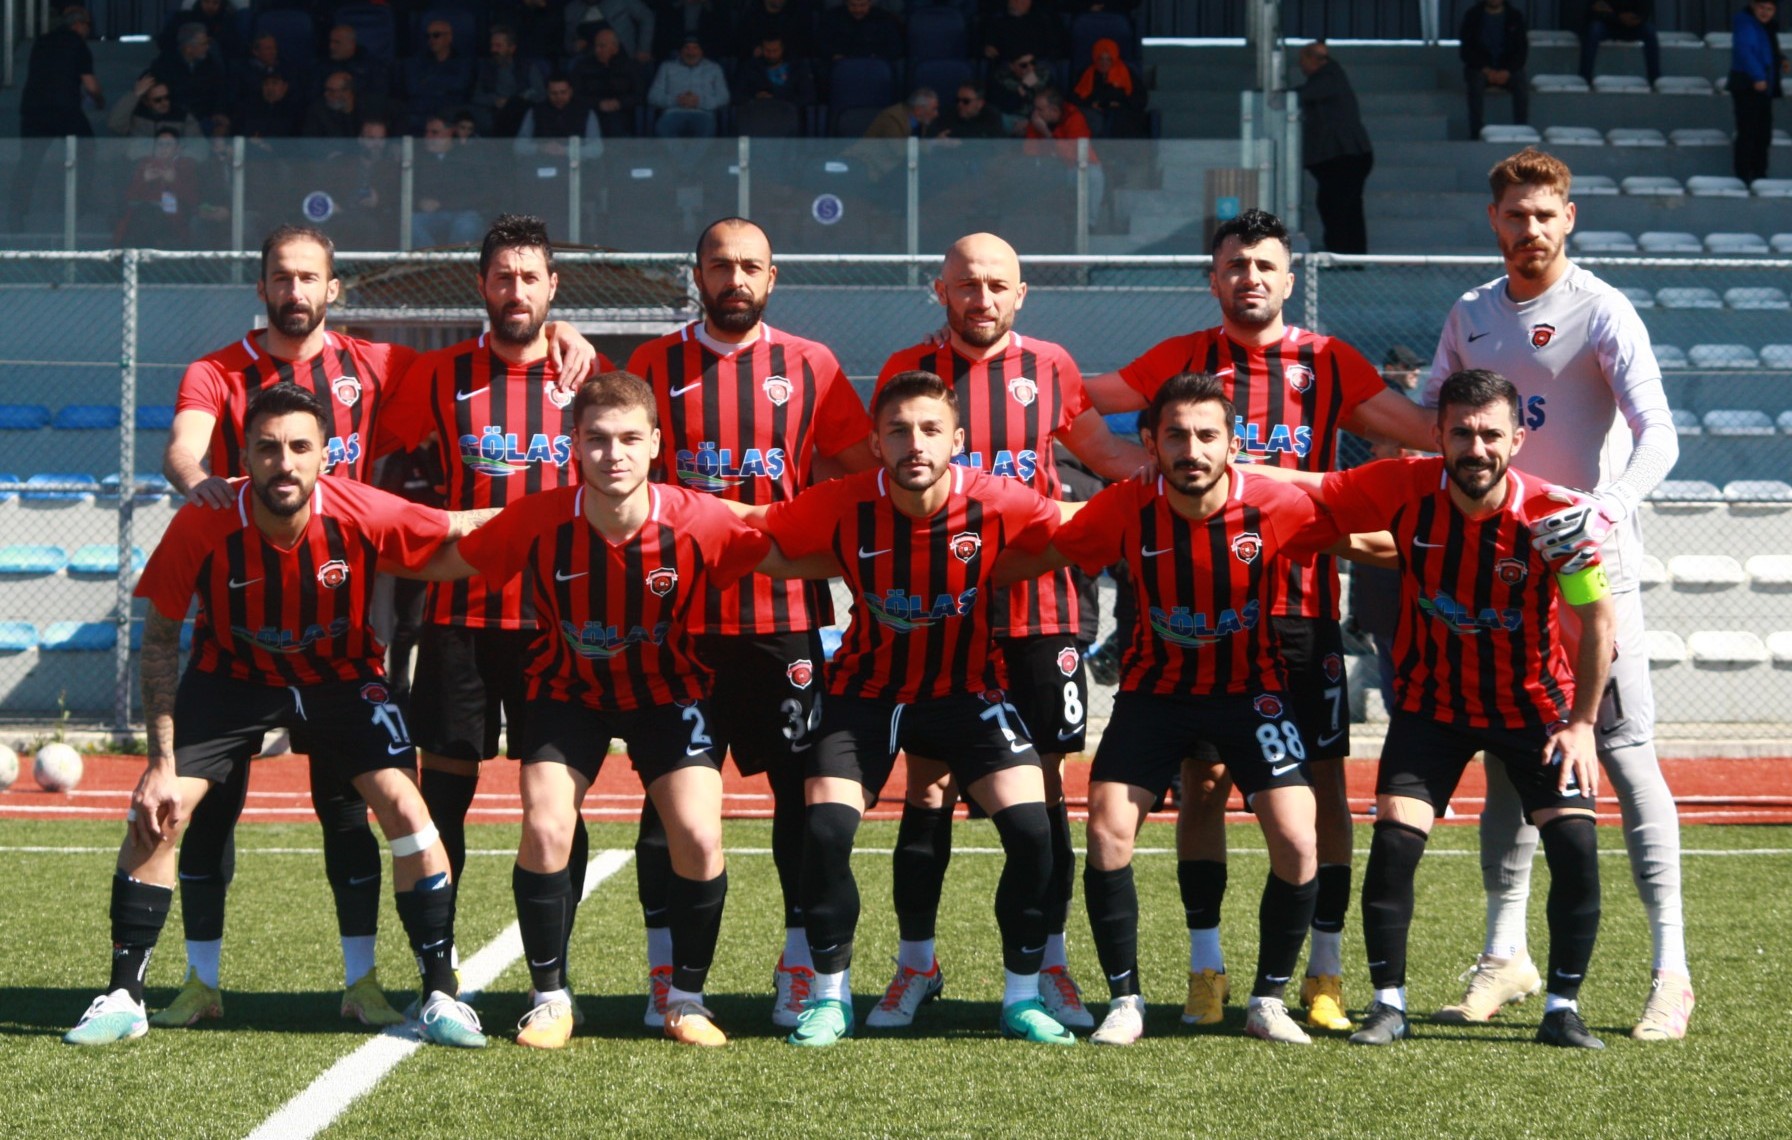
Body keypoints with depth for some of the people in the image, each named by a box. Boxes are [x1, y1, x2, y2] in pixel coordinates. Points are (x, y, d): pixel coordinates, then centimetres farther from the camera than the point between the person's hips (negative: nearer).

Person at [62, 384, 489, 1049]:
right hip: (233, 673, 0)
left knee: (403, 806, -15)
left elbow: (464, 534, -10)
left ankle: (441, 996, -2)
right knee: (154, 814, -11)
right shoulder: (203, 526, -27)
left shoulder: (363, 516, -29)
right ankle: (123, 997, 4)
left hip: (342, 676, 0)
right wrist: (162, 762, -18)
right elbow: (160, 638, -15)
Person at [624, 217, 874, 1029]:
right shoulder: (653, 366, 7)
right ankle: (666, 973, 9)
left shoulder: (811, 367, 6)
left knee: (803, 789, 0)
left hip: (787, 616, 0)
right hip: (678, 617, 0)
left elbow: (862, 475, 11)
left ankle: (804, 964, 8)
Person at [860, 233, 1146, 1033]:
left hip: (1036, 610, 1)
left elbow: (1102, 451, 21)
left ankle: (1049, 965, 11)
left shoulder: (1049, 368, 7)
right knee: (928, 787, 1)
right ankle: (916, 964, 11)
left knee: (1042, 786, 3)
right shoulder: (909, 370, 4)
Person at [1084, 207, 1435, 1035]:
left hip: (1303, 606, 0)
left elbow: (1424, 431, 8)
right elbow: (1080, 401, 10)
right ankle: (1206, 969, 10)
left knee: (1323, 782, -1)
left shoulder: (1327, 362, 7)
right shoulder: (1184, 360, 7)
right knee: (1202, 780, 0)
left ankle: (1326, 972, 8)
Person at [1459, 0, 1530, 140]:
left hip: (1508, 69, 1)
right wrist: (1485, 70, -19)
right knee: (1476, 86, -34)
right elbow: (1465, 49, -4)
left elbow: (1522, 49, 0)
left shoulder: (1515, 15, 2)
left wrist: (1507, 71, -18)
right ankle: (1475, 135, -36)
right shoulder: (1472, 15, 0)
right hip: (1479, 67, -1)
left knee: (1522, 88, -30)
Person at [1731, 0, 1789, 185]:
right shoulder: (1744, 23, -11)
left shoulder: (1767, 27, 17)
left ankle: (1759, 177, 19)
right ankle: (1743, 178, -7)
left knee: (1763, 135, 11)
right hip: (1747, 86, -9)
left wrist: (1782, 60, 9)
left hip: (1764, 88, 9)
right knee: (1747, 133, -9)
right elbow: (1744, 50, -26)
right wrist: (1757, 77, -34)